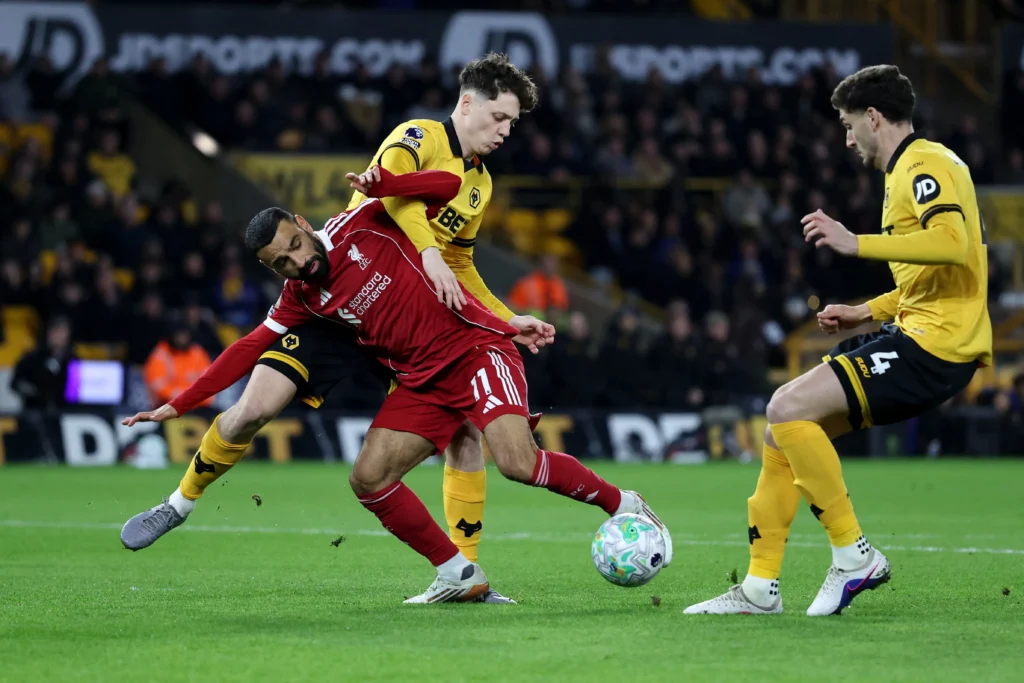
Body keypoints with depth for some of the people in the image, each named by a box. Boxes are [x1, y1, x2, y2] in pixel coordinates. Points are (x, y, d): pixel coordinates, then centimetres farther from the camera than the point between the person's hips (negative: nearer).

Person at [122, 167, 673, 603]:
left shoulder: (362, 226, -7)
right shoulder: (300, 300, 5)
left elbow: (448, 186, -10)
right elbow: (249, 351, 10)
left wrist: (379, 183, -26)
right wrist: (177, 405, 6)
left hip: (476, 348, -6)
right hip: (422, 382, 6)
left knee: (518, 462, -27)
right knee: (368, 479, -7)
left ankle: (622, 504, -6)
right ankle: (459, 576, 3)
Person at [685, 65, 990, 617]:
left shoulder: (926, 164, -10)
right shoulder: (905, 171, 23)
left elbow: (952, 243, -28)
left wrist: (857, 243, -27)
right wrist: (868, 313, 19)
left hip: (934, 343, -11)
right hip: (915, 332, 11)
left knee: (788, 409, -19)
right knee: (784, 425, 8)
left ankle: (854, 554, -10)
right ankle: (760, 587, 11)